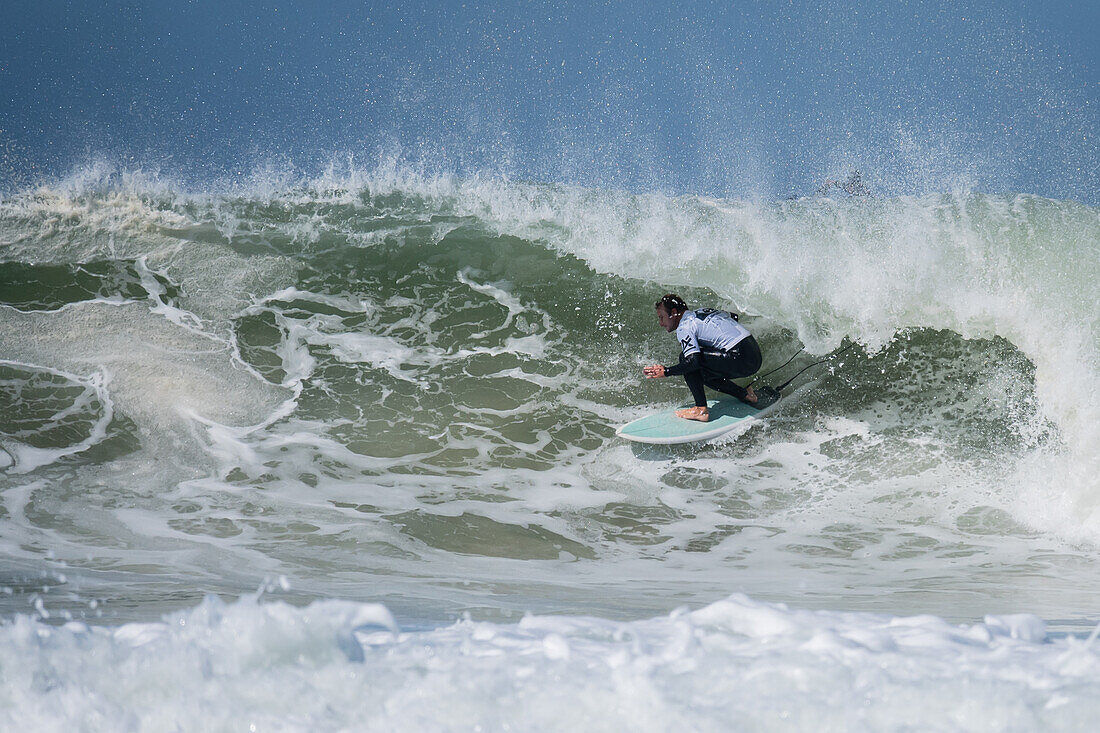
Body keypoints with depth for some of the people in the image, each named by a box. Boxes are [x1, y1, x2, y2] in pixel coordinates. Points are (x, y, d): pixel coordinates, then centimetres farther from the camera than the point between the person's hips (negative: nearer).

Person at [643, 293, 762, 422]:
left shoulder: (684, 327, -6)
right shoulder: (701, 311, 20)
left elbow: (693, 361, -19)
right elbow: (733, 316, 35)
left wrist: (666, 372, -8)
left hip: (741, 359, -9)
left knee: (685, 357, -7)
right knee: (703, 374, 21)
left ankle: (701, 409, -11)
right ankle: (744, 394, 17)